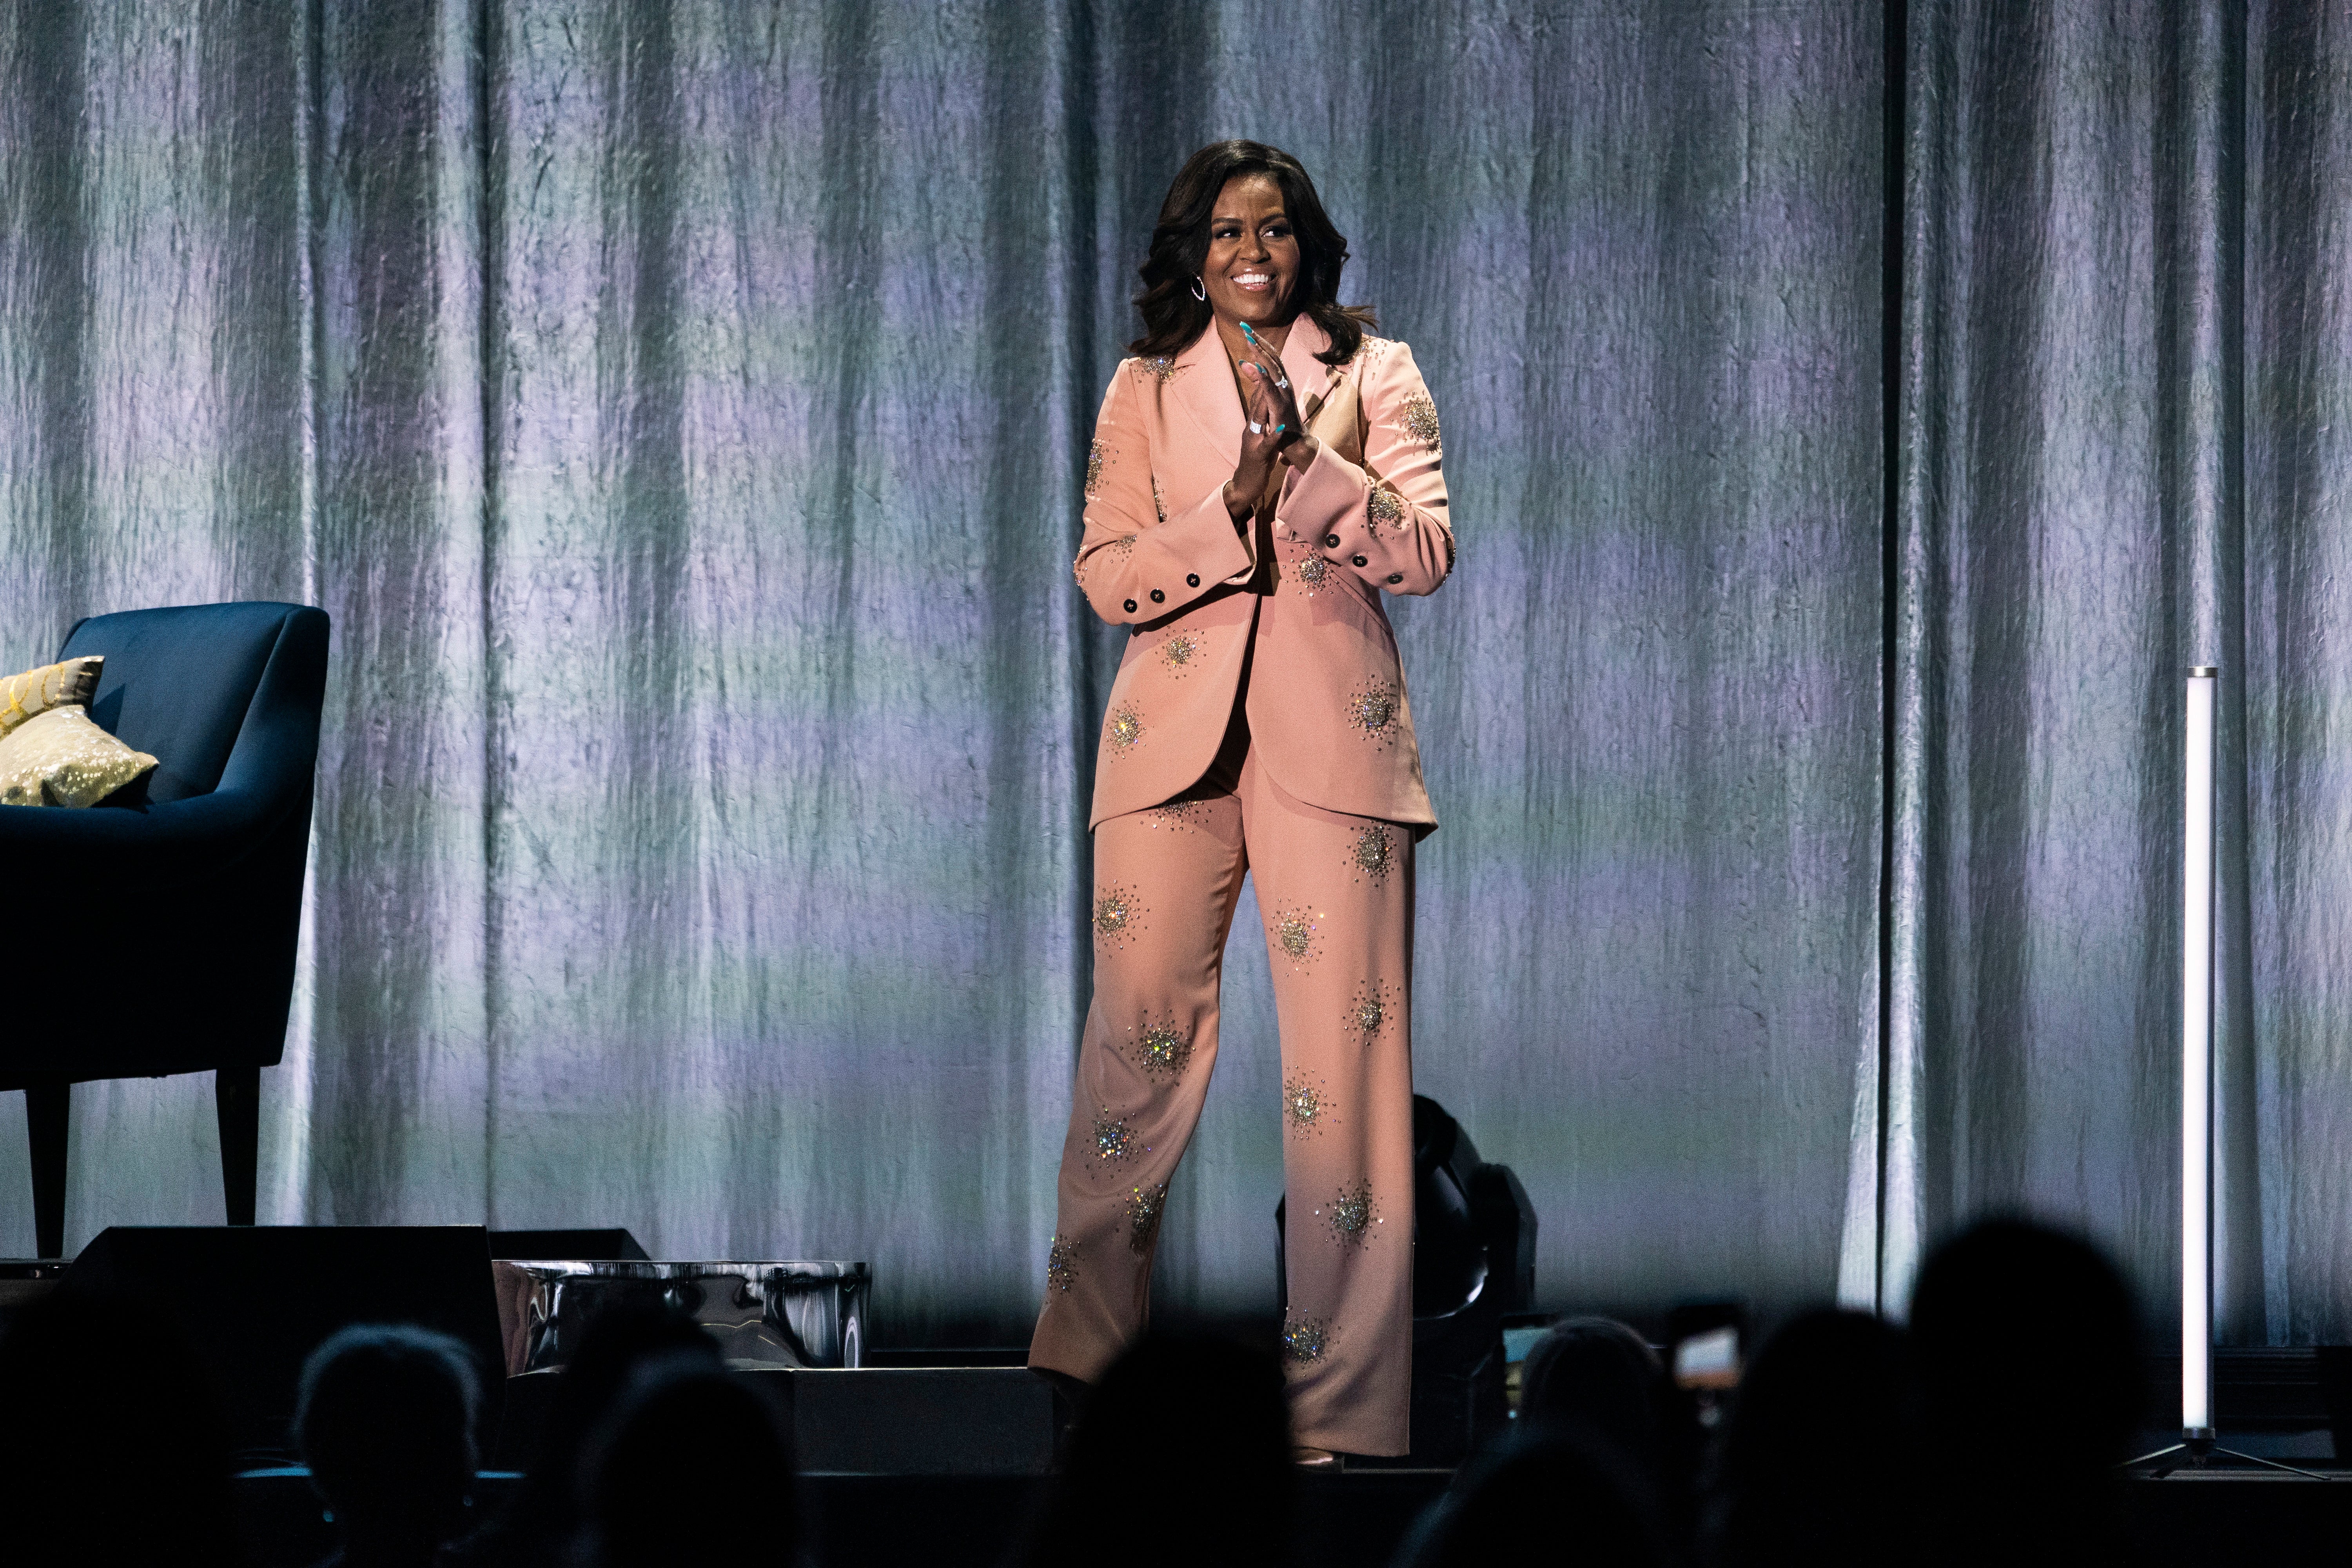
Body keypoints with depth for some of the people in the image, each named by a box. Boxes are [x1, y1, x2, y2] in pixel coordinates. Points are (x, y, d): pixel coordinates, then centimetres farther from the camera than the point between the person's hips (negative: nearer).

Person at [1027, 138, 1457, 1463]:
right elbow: (1108, 576, 5)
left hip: (1331, 734, -1)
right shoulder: (1144, 390, 14)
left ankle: (1344, 1411, -5)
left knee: (1346, 1056, -7)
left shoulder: (1375, 375, 10)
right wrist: (1235, 508, -11)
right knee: (1138, 1042, -5)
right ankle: (1081, 1368, 4)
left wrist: (1303, 461, -14)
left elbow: (1428, 552, -1)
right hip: (1174, 737, 1)